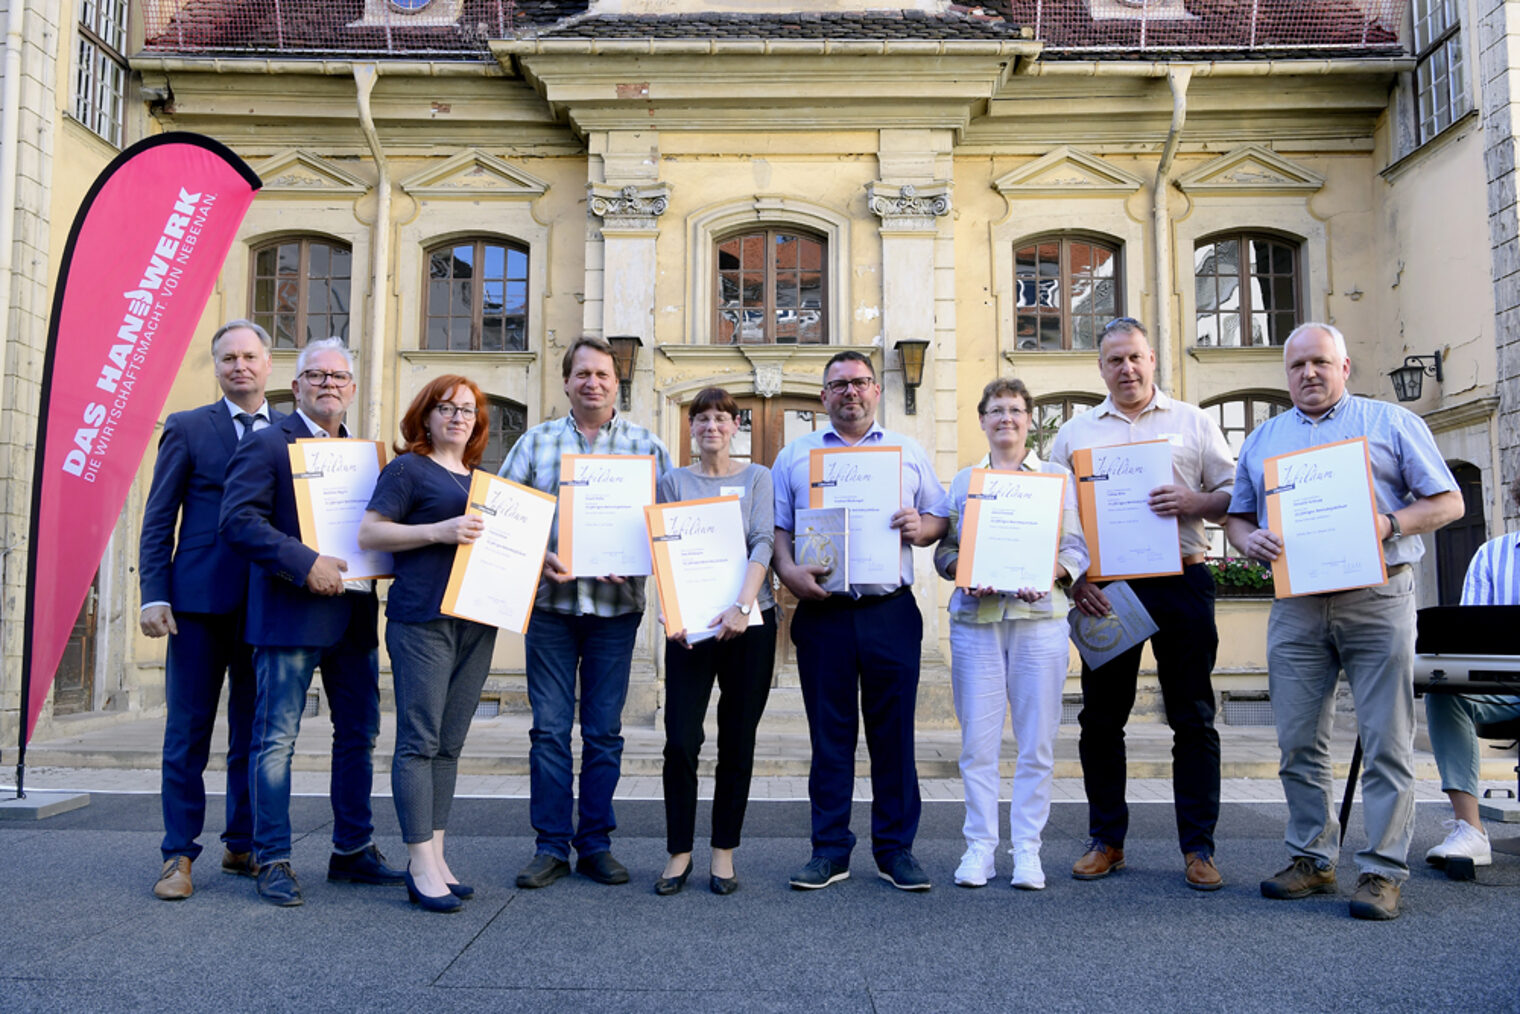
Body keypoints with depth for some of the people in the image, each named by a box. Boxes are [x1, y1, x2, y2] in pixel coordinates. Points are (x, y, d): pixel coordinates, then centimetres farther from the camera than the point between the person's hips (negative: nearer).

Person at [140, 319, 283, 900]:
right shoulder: (188, 429, 5)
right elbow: (158, 520, 2)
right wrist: (153, 595, -7)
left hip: (267, 605, 2)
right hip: (200, 601, -2)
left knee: (255, 733, 10)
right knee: (188, 732, 3)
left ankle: (242, 845, 22)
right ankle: (179, 855, 12)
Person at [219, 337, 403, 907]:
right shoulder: (267, 444, -3)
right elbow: (238, 519, -14)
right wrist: (304, 564, -21)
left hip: (354, 617, 7)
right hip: (290, 616, -7)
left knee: (359, 734, 11)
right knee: (276, 740, 0)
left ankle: (352, 850, 23)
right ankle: (273, 860, 12)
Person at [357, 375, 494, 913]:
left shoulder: (481, 479, 20)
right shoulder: (407, 468, 1)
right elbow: (368, 533, -7)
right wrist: (439, 531, -16)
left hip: (475, 620, 7)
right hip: (422, 619, -7)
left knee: (449, 744, 10)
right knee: (419, 741, -5)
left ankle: (433, 856, 17)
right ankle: (422, 864, 0)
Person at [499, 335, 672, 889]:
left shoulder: (646, 445, 7)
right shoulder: (536, 441, 9)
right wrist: (536, 555, -11)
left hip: (616, 604, 0)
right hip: (550, 600, 0)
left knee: (605, 731, 7)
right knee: (549, 728, 3)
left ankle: (595, 843, 19)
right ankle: (551, 846, 13)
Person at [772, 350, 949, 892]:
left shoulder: (909, 452, 14)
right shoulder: (795, 454, 12)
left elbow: (941, 518, 14)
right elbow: (776, 526, 7)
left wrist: (921, 527, -8)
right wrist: (788, 570, -11)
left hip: (892, 611, 0)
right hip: (822, 612, 0)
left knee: (893, 732, 4)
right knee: (829, 734, 5)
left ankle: (895, 849, 15)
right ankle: (830, 850, 15)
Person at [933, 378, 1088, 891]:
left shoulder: (1057, 476, 12)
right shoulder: (962, 481, 16)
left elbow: (1077, 547, 7)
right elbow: (944, 548, 13)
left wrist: (1047, 571, -12)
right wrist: (963, 571, -8)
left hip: (1040, 615, -1)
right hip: (975, 619, 1)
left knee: (1037, 741, 0)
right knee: (977, 739, 0)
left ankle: (1027, 849, 11)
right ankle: (979, 847, 9)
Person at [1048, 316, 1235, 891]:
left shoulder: (1193, 423, 10)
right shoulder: (1075, 433, 12)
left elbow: (1235, 495, 7)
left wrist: (1194, 502, -14)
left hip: (1181, 582, -1)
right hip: (1104, 588, 1)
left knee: (1193, 719, 2)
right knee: (1101, 719, 5)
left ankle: (1198, 847, 12)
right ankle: (1106, 841, 18)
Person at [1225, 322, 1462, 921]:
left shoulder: (1392, 423, 9)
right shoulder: (1262, 438, 19)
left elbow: (1448, 501, 6)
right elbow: (1236, 516, 21)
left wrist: (1391, 524, -13)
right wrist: (1249, 540, -3)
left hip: (1376, 600, -3)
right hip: (1296, 606, 3)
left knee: (1386, 742, -2)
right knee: (1298, 744, 5)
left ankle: (1382, 871, 7)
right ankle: (1312, 859, 18)